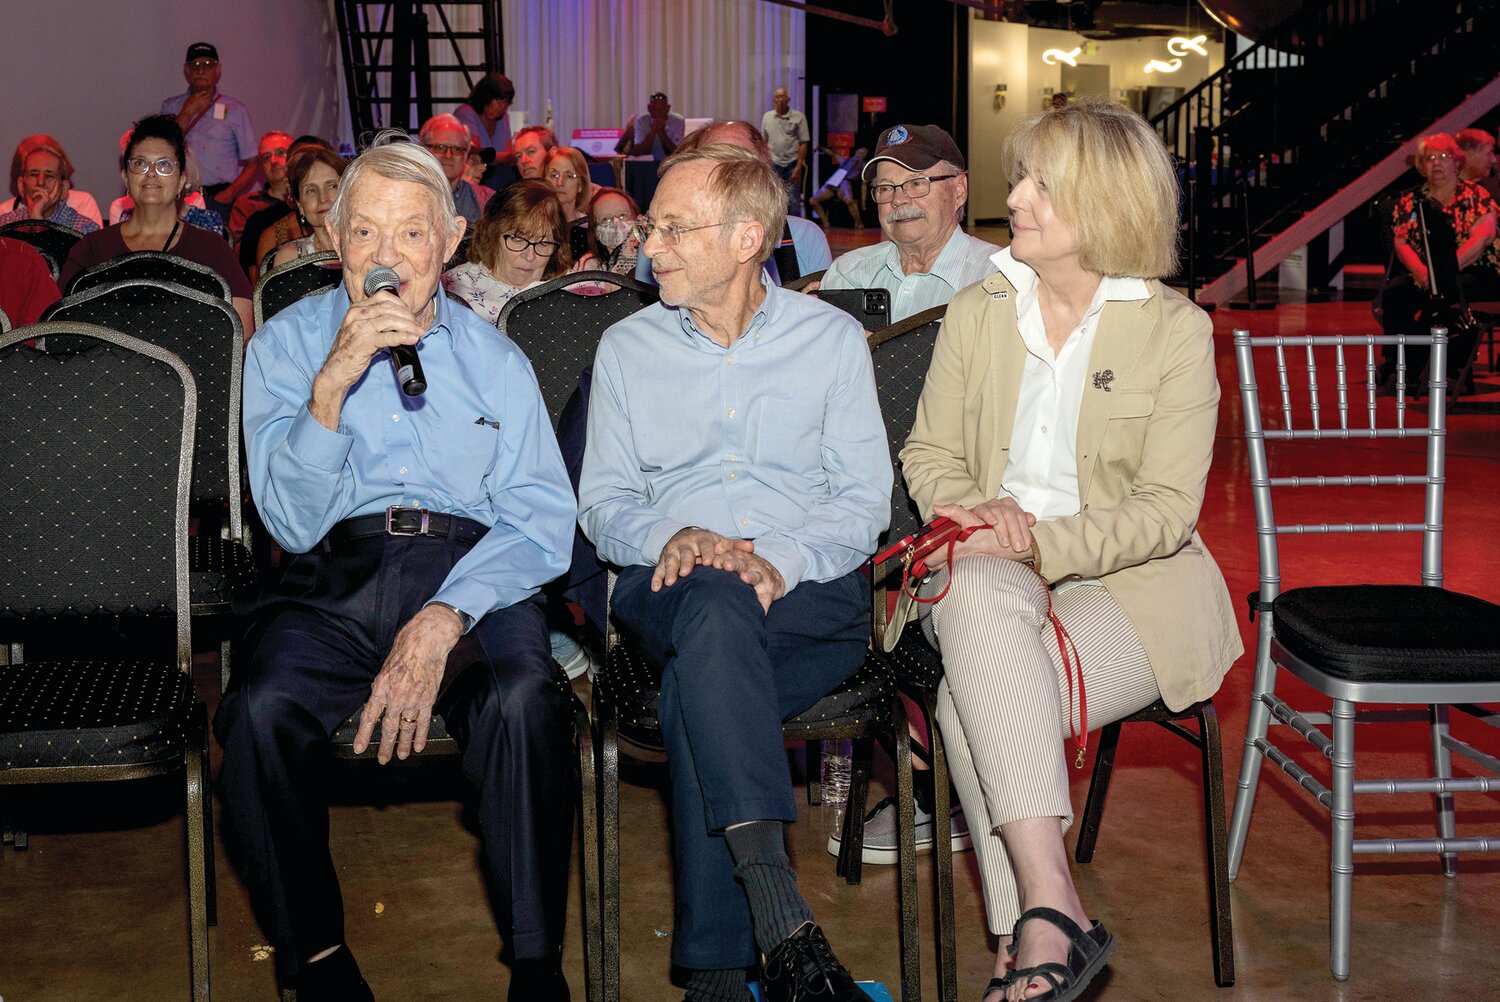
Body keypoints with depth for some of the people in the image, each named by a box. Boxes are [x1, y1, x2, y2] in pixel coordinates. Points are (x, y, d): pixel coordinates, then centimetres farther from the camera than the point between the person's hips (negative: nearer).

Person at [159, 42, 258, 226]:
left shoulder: (235, 110, 10)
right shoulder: (171, 106, 15)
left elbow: (251, 164, 8)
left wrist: (230, 192, -8)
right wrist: (188, 112, -3)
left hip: (218, 199, -1)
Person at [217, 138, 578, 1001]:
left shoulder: (494, 359, 14)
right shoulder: (287, 345, 11)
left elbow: (542, 524, 2)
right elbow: (295, 523, 0)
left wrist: (445, 619, -16)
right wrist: (332, 386, -15)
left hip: (472, 576, 0)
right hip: (334, 582, 0)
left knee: (528, 699, -32)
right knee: (260, 709, -31)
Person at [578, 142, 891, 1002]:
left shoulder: (833, 339, 10)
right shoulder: (627, 348, 15)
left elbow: (864, 499, 4)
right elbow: (603, 502, 12)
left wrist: (780, 561, -15)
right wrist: (674, 537, -11)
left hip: (812, 596, -1)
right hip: (669, 588, 1)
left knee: (697, 695, -35)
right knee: (714, 601, -38)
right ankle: (784, 927, -46)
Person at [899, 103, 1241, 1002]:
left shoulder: (1175, 329, 1)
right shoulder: (977, 312, 14)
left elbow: (1166, 509, -6)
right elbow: (929, 452, 14)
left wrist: (1043, 543, -20)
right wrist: (976, 512, -9)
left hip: (1130, 583, -3)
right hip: (995, 578, 3)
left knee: (973, 700, -32)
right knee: (977, 593, -35)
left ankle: (1030, 930, -22)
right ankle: (1052, 910, -36)